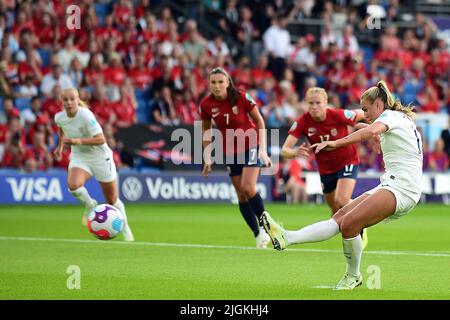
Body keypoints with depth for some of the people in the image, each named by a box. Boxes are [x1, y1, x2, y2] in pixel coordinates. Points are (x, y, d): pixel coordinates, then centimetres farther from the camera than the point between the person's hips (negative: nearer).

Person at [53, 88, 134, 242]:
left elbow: (100, 139, -31)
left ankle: (125, 228, 31)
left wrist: (77, 141, -39)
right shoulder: (59, 117, -8)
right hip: (79, 157, 4)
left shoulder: (86, 115, -26)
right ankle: (90, 205, 2)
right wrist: (60, 146, 12)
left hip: (100, 157, -4)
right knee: (73, 184, -30)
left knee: (112, 200, 7)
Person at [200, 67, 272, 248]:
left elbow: (259, 121, -8)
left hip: (250, 146, -4)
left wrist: (262, 149, -13)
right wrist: (207, 157, 2)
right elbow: (206, 129, 6)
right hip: (229, 151, 4)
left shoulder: (242, 97, -18)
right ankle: (259, 235, 13)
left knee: (248, 188, -20)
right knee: (241, 195, 2)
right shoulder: (206, 104, -10)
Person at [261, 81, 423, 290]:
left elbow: (371, 131, -27)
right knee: (340, 217, -6)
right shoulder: (402, 119, 26)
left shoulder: (390, 115, -4)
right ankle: (287, 238, -17)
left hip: (400, 187, -10)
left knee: (348, 223, -20)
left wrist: (336, 143, -35)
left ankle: (353, 276, -2)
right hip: (392, 184, 10)